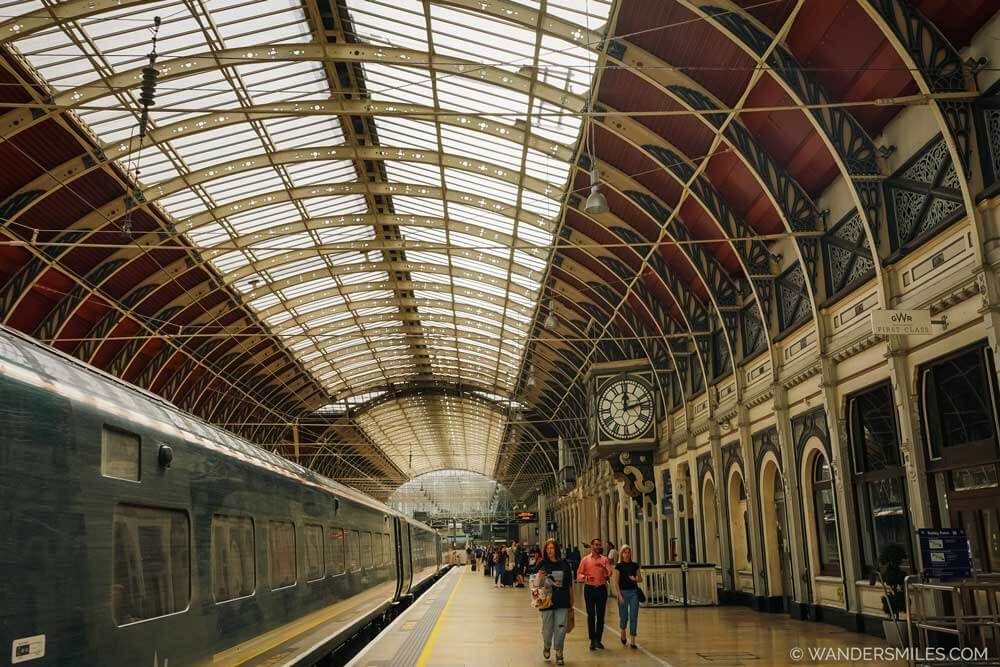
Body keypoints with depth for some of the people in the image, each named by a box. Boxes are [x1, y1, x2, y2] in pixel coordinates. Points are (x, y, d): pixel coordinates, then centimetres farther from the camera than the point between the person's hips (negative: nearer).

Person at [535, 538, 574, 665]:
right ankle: (546, 646, 39)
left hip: (562, 602, 1)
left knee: (561, 629, 1)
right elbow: (536, 584, -8)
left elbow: (570, 586, 6)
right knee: (547, 629, 10)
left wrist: (571, 605, 8)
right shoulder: (542, 564, -3)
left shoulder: (564, 564, 1)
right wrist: (539, 577, -30)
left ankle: (559, 653, 18)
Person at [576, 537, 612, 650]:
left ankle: (598, 640, 12)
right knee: (591, 615, 0)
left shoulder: (604, 559, 6)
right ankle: (592, 640, 7)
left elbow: (609, 574, -4)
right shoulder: (585, 559, 3)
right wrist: (584, 577, -19)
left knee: (600, 615, 3)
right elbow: (579, 574, 2)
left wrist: (604, 568, -24)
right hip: (589, 589, -1)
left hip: (601, 588, 1)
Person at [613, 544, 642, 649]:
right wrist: (620, 595, -11)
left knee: (634, 616, -3)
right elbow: (616, 582, -4)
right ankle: (623, 632, 35)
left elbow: (640, 579, 10)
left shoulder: (635, 565, 4)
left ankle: (633, 641, 3)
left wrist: (635, 579, -12)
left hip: (634, 592, 2)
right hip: (623, 592, -2)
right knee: (624, 616, 3)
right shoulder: (619, 566, -3)